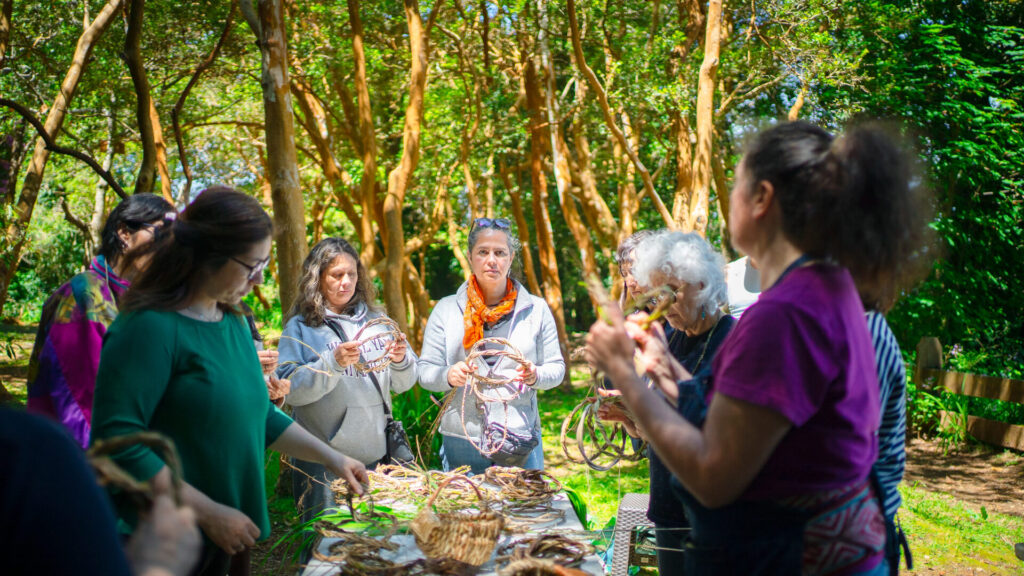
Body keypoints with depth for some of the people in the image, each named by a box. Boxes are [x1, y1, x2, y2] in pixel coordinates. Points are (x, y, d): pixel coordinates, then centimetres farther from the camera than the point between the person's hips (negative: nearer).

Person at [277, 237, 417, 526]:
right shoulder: (301, 327, -1)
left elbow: (404, 383, 9)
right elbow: (290, 390, -11)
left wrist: (401, 360, -12)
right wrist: (333, 363, -22)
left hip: (374, 452, 3)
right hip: (322, 459, -3)